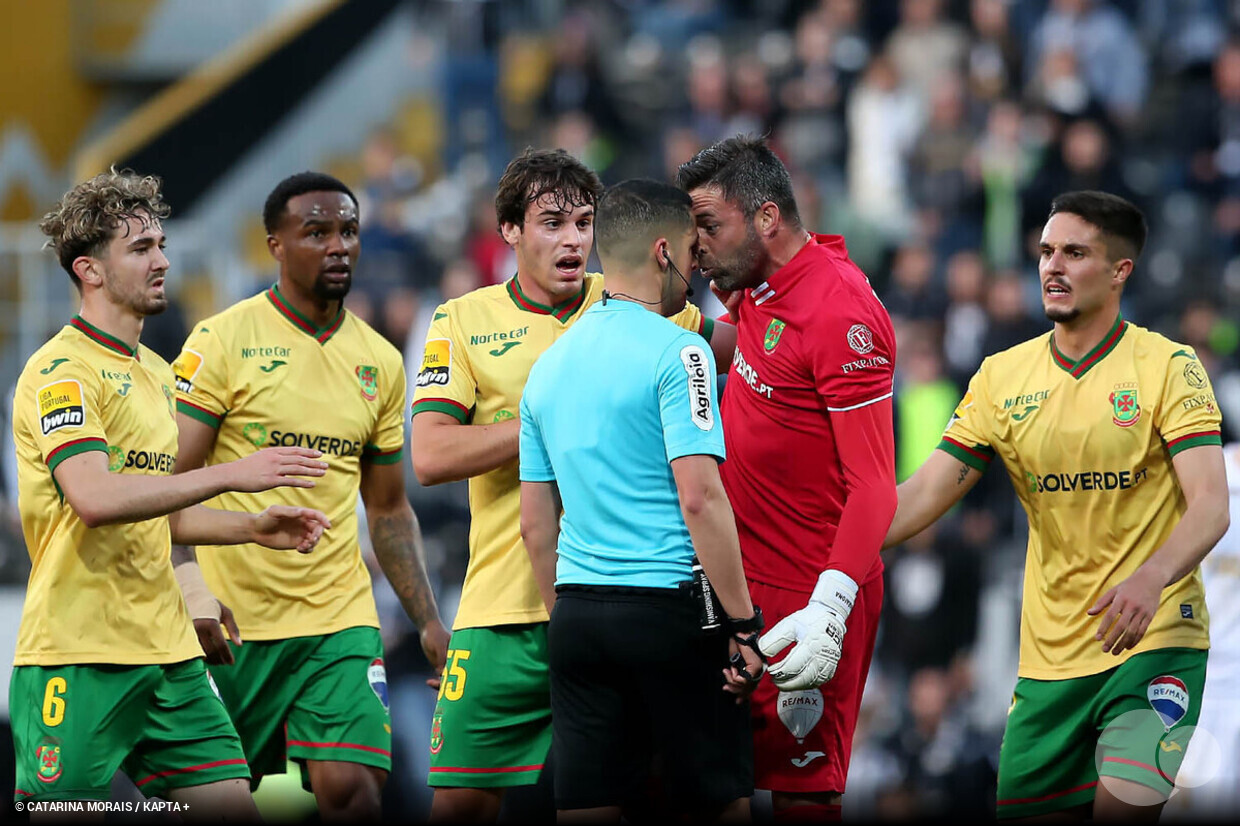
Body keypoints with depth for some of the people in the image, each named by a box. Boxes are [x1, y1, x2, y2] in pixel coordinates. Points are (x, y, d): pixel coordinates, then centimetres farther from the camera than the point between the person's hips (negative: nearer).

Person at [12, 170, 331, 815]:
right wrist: (230, 475, -25)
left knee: (233, 808, 1)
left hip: (167, 653, 8)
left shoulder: (155, 374, 19)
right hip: (79, 657, -8)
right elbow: (94, 498, -25)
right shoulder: (60, 372, -10)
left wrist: (252, 528, 11)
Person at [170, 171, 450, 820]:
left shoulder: (380, 363, 12)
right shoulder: (223, 341, -4)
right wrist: (191, 589, -21)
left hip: (341, 620, 3)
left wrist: (429, 622, 12)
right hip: (232, 623, -3)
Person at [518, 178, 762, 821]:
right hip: (669, 607, -6)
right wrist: (745, 624, -13)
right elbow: (700, 497, -16)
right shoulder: (674, 351, -8)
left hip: (577, 615, 6)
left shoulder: (549, 364, 13)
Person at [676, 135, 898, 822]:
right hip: (746, 585, 9)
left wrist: (827, 611, -30)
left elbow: (873, 485, -22)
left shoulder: (841, 313, -18)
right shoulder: (753, 288, 9)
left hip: (811, 599, -9)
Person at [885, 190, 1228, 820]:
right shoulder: (1002, 377, 7)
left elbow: (1211, 505, -13)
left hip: (1154, 642, -5)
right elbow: (922, 496, 4)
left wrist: (1150, 578, -32)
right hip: (1049, 652, 5)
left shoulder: (1168, 366, -5)